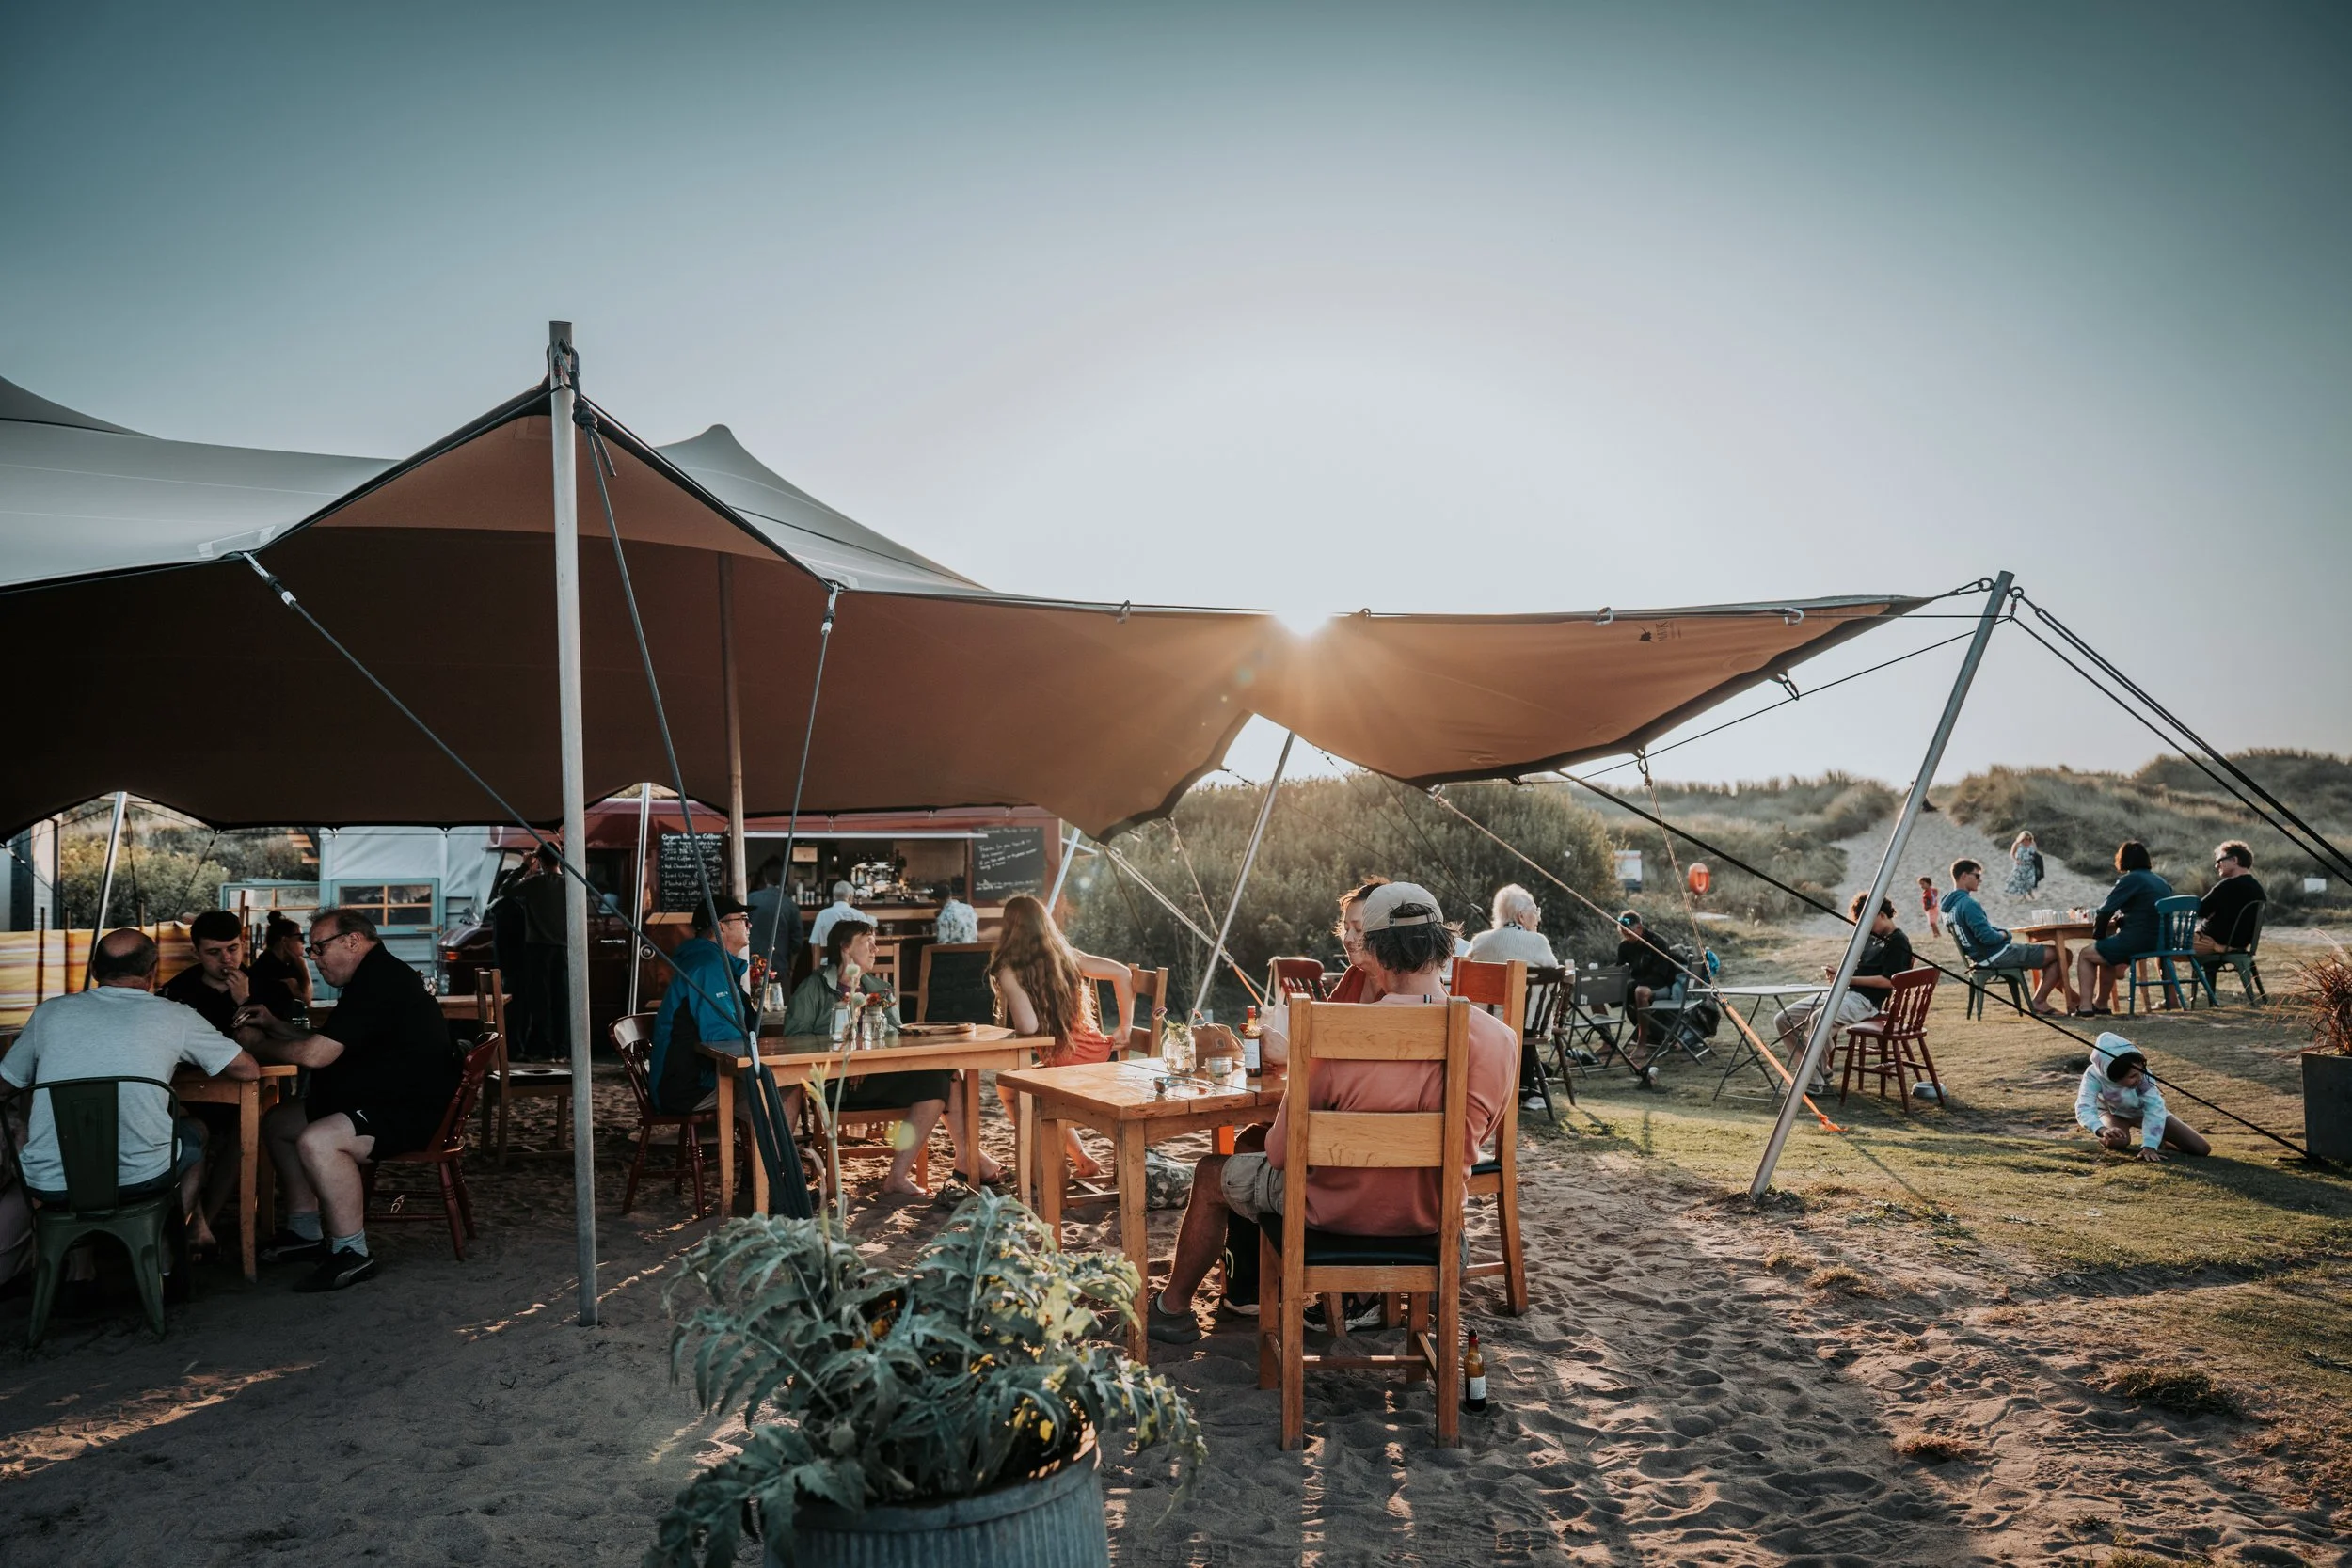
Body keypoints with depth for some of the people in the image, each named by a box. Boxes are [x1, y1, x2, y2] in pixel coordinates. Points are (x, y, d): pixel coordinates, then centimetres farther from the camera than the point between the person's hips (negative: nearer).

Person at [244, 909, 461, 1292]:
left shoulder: (379, 981, -20)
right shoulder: (376, 977, 17)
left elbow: (317, 1054, -22)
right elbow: (328, 1046, 26)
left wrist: (259, 1046, -4)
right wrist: (275, 1025, 15)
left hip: (413, 1112, -12)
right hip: (379, 1099, 12)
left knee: (316, 1142, -32)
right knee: (276, 1123, 18)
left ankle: (352, 1254, -21)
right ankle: (305, 1233, 21)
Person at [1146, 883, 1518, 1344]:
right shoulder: (1501, 1038, -17)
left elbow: (1280, 1152, -17)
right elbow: (1477, 1136, 4)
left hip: (1339, 1213, -5)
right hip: (1430, 1215, 5)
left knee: (1213, 1174, 22)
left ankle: (1173, 1308, 42)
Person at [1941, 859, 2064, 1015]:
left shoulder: (1949, 905, 7)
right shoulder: (1968, 904, -25)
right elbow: (1987, 937, -30)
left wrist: (2000, 931, 5)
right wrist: (2003, 935, -9)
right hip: (1996, 956, -10)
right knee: (2056, 954, -3)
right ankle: (2039, 1002, 4)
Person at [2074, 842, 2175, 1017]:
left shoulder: (2131, 879, -10)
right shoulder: (2161, 882, 15)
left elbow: (2105, 911, -11)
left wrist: (2098, 934, 4)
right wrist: (2120, 921, 15)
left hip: (2137, 942, -8)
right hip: (2159, 942, 8)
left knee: (2085, 955, 10)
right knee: (2108, 952, 32)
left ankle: (2085, 1006, 2)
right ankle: (2101, 1004, 37)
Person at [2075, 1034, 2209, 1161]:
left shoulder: (2142, 1074, -35)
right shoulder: (2094, 1076, -38)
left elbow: (2154, 1108, -39)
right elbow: (2084, 1109, -49)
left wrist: (2150, 1146, -50)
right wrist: (2103, 1130, -69)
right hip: (2114, 1112, -1)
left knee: (2202, 1148, -8)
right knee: (2116, 1141, -36)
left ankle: (2158, 1139, 19)